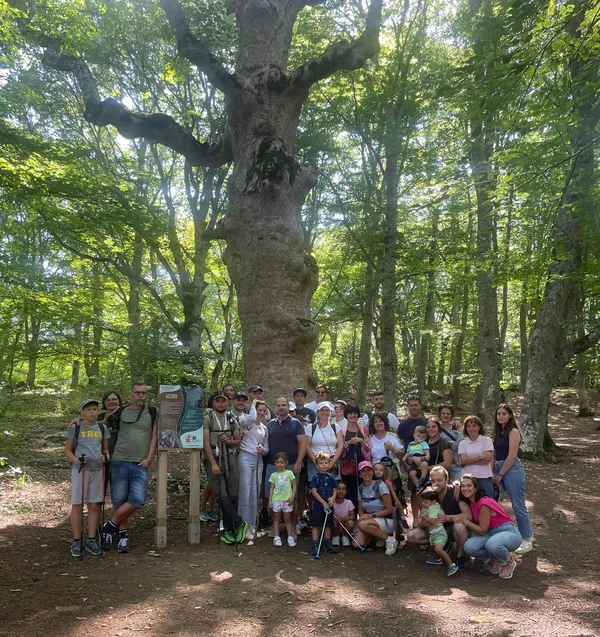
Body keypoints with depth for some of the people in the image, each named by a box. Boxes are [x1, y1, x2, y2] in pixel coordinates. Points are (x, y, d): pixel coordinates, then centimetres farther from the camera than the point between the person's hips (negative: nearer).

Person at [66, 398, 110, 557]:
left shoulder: (102, 428, 8)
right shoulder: (75, 427, -1)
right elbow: (67, 450, 3)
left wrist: (106, 456, -5)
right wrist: (77, 460, -15)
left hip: (98, 470, 3)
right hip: (79, 470, -3)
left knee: (94, 506, 7)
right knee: (77, 505, 3)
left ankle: (91, 540, 16)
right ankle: (76, 542, 13)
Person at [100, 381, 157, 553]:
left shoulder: (152, 413, 7)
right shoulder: (120, 412, 8)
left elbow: (154, 436, 4)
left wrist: (149, 459, -4)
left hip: (140, 465, 0)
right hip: (119, 462, 0)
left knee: (137, 500, -12)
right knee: (119, 500, 2)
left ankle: (110, 526, 8)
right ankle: (122, 534, 20)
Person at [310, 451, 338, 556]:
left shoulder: (331, 477, 5)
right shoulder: (315, 477, -8)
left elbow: (335, 490, 9)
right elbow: (314, 492, -12)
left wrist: (333, 498, -13)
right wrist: (323, 502, -16)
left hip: (329, 505, 5)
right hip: (318, 505, -4)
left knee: (328, 524, 14)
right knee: (316, 525, 1)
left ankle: (327, 543, 27)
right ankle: (315, 546, 5)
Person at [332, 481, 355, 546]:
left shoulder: (349, 502, -9)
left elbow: (353, 517, -13)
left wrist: (341, 518, -27)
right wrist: (335, 519, -30)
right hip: (336, 526, 0)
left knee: (351, 523, -31)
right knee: (333, 523, -34)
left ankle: (345, 537, 1)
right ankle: (336, 537, 1)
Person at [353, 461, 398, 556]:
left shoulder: (380, 485, -14)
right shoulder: (361, 488, 4)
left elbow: (389, 509, -13)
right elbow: (361, 510, 9)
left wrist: (371, 515, -19)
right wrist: (362, 516, -14)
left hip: (387, 521, -6)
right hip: (371, 520, 6)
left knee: (363, 524, -34)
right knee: (357, 544, -18)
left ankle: (390, 539, -13)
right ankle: (376, 535, 12)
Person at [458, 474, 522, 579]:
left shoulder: (483, 503, -22)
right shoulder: (470, 503, 2)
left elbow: (482, 530, -18)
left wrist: (465, 521, -18)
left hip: (509, 533, -6)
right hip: (491, 534, 6)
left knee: (492, 544, -41)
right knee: (469, 547, -22)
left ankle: (509, 563, -6)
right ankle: (492, 560, 9)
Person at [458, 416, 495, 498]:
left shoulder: (487, 440, 3)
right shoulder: (463, 443, 8)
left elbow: (487, 458, -7)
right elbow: (463, 461, -5)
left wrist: (470, 460, -6)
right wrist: (480, 457, -10)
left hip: (484, 477, -1)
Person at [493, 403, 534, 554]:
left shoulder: (513, 431, -12)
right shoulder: (498, 431, 11)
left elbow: (512, 456, -16)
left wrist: (500, 475, -12)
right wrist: (492, 472, 3)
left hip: (512, 470, -8)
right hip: (499, 469, 8)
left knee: (518, 505, -2)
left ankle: (527, 539, 9)